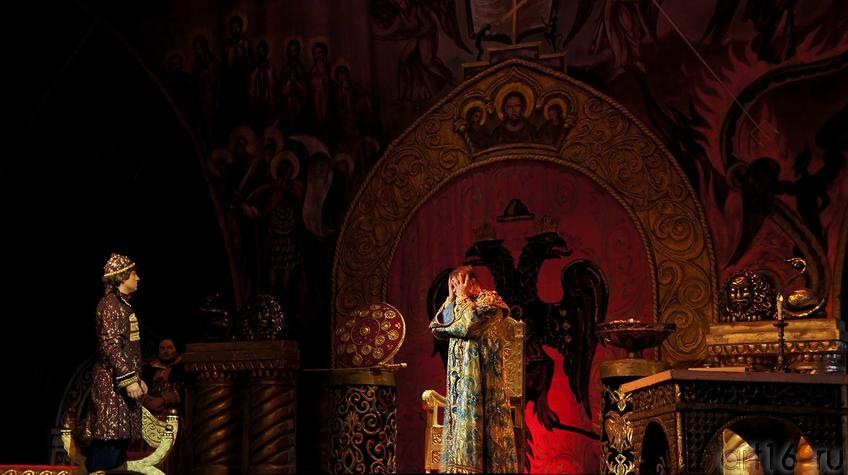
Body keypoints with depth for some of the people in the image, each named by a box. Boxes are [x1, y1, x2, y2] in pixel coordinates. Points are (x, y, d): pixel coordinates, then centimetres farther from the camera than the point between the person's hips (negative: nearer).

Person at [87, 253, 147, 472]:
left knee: (122, 438, 8)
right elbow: (111, 345, -19)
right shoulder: (110, 304, -12)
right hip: (113, 383, -10)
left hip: (124, 382, 10)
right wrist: (129, 379, -21)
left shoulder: (124, 304, 18)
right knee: (110, 438, -11)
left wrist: (137, 378, 22)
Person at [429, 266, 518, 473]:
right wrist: (451, 299, 9)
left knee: (473, 418, -13)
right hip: (459, 377, 8)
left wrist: (462, 297, -5)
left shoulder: (490, 300, -2)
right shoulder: (458, 304, 21)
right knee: (459, 416, 2)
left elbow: (468, 325, -18)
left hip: (479, 376, -8)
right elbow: (436, 328, 11)